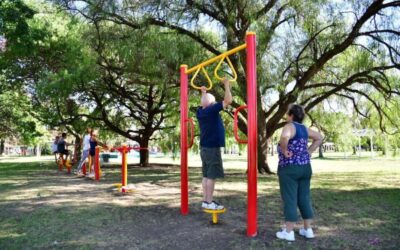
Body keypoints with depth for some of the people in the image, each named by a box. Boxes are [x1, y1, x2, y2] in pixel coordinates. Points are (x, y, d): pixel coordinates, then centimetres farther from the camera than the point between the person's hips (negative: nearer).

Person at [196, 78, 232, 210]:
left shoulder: (200, 111, 8)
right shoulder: (212, 109, -14)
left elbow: (204, 104, 33)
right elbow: (228, 101, -16)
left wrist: (203, 93, 39)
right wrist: (226, 85, -5)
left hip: (204, 147, 9)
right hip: (212, 148, -9)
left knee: (206, 175, 10)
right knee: (211, 176, -5)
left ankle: (205, 200, 14)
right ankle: (209, 202, -2)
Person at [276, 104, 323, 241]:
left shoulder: (290, 126, -13)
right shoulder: (304, 128, 12)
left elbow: (285, 137, -36)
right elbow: (319, 138, 24)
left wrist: (284, 151, -20)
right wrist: (309, 151, 16)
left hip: (289, 169, -8)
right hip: (305, 167, 8)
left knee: (290, 200, -1)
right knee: (304, 198, 13)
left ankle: (289, 232, 5)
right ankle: (308, 230, 20)